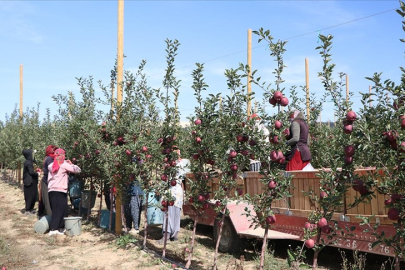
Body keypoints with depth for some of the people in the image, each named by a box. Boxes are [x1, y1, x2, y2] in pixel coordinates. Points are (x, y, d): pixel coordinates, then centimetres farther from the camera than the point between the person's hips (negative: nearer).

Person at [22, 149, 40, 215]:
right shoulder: (28, 162, -16)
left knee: (34, 196, 12)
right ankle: (27, 210, 3)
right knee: (29, 196, -4)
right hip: (29, 182, -9)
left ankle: (31, 209, 21)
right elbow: (31, 172, -23)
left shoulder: (31, 162, 13)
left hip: (32, 182, 9)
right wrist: (37, 174, -8)